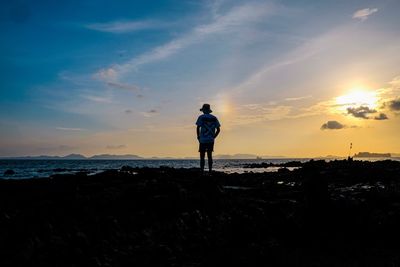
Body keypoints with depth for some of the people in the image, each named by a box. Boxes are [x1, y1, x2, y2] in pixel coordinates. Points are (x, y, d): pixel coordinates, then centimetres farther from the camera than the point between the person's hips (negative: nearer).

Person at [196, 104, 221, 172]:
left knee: (202, 156, 1)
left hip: (203, 140, -4)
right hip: (211, 140, 4)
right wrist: (213, 137, 13)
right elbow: (218, 129, 6)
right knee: (209, 155, 13)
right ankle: (210, 170, 11)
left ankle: (202, 171, -3)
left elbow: (198, 128, -11)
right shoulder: (214, 118, 9)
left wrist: (198, 137, 0)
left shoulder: (201, 117, -3)